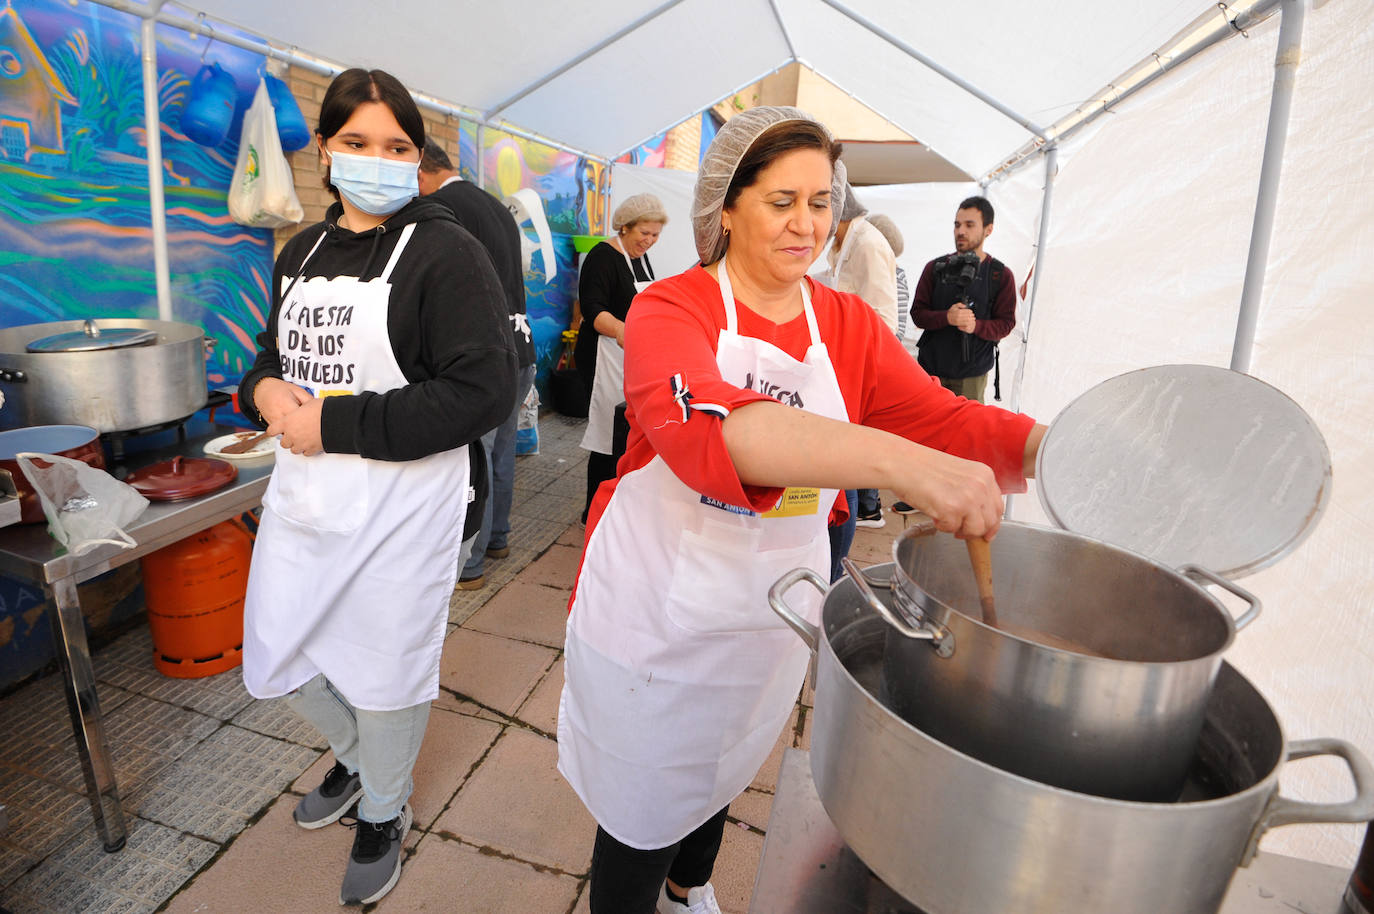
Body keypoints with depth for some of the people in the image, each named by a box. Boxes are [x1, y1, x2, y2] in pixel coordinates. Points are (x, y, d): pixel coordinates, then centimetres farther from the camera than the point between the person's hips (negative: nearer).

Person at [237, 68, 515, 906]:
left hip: (402, 500, -7)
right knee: (278, 659, 18)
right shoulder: (303, 252, 12)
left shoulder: (447, 252, -11)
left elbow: (483, 392, -21)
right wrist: (264, 390, -3)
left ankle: (385, 812, 39)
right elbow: (275, 354, 22)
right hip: (303, 488, 7)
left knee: (385, 668, 9)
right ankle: (357, 759, 49)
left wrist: (336, 423, -21)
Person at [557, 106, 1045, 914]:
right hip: (658, 612, -4)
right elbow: (700, 423, -37)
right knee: (642, 809, 12)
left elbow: (942, 418, -10)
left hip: (771, 619, 5)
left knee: (720, 773, 28)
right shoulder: (671, 310, -17)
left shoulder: (850, 325, 0)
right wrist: (893, 460, -49)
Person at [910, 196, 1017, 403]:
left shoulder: (1000, 275, 3)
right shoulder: (935, 268, 6)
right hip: (931, 367, 1)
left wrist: (976, 326, -20)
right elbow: (917, 312, 2)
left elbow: (1006, 323, 2)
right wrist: (947, 317, -18)